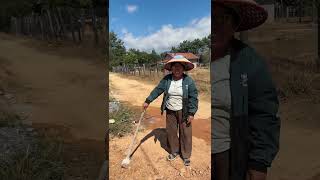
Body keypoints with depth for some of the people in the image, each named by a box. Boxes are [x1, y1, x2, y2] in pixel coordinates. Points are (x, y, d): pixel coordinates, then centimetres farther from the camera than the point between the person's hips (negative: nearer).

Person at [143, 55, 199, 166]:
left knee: (185, 133, 8)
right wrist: (148, 101, -1)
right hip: (170, 111, 3)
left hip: (183, 112, -3)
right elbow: (158, 90, 1)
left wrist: (191, 113, -14)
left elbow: (193, 97, -11)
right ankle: (174, 151, 37)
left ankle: (186, 155, 29)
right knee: (171, 132, 15)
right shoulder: (166, 79, -5)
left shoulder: (188, 80, -13)